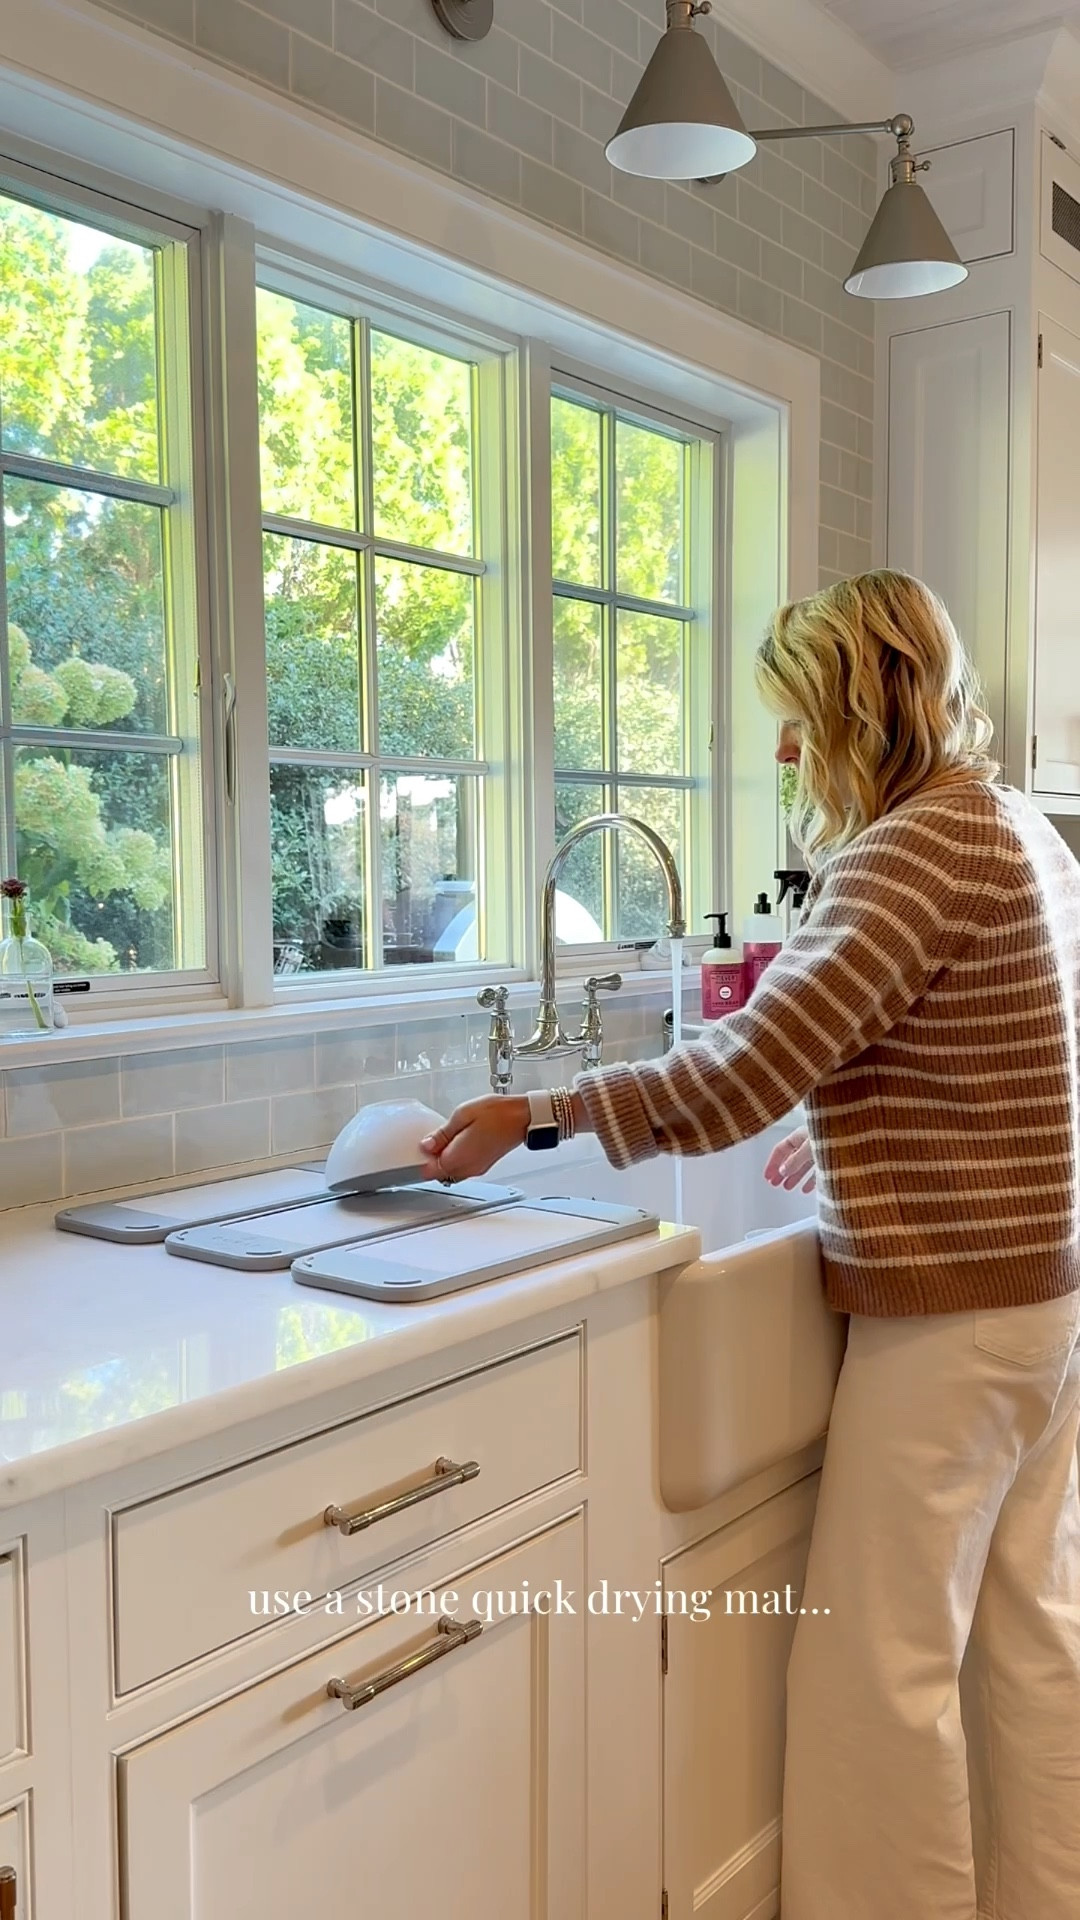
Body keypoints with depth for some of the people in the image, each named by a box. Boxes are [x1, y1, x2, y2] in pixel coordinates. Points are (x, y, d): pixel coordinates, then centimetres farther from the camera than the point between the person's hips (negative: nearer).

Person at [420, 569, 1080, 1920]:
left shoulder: (910, 850, -19)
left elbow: (740, 1079, -23)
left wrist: (534, 1114, -14)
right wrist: (850, 1133, 17)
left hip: (949, 1307, -10)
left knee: (880, 1663, 3)